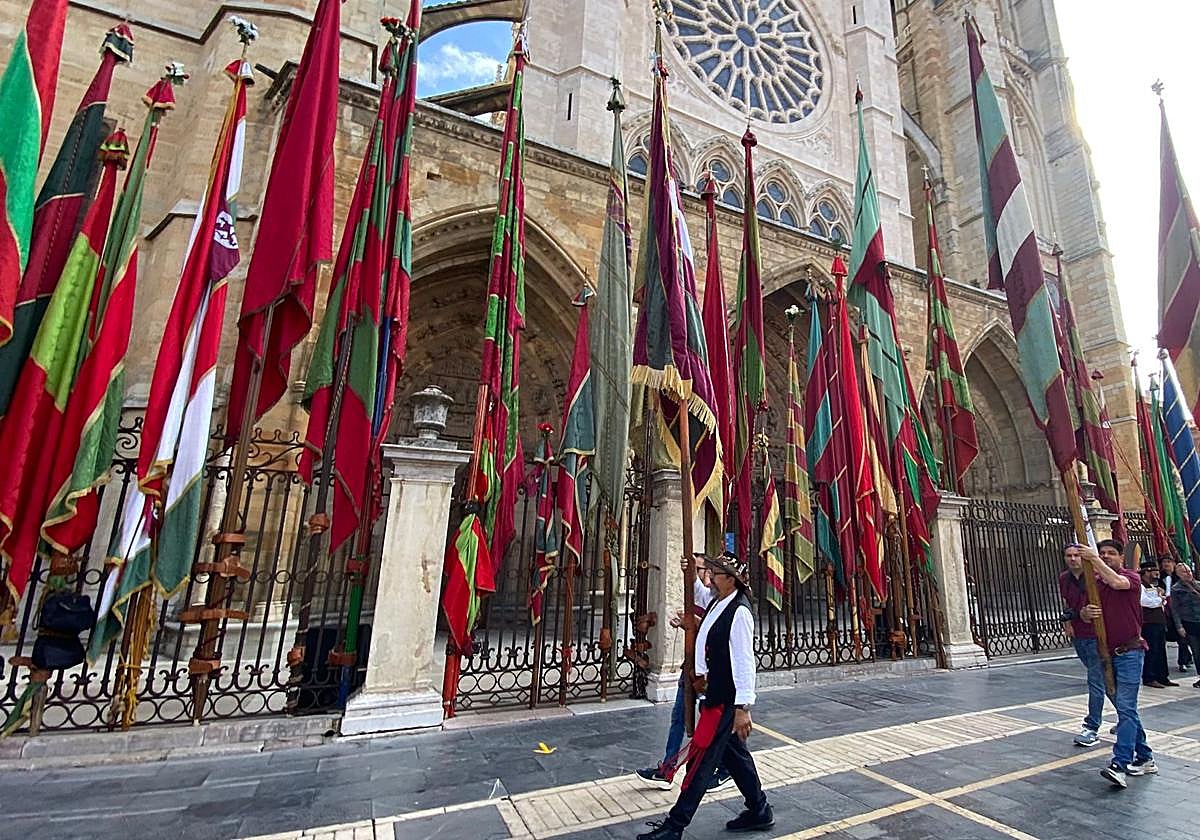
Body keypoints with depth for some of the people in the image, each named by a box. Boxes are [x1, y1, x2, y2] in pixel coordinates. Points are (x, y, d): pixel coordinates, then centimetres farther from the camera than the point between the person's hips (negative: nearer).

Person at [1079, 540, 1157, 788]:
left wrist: (1093, 559, -28)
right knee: (1125, 708, 15)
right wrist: (1086, 612, -10)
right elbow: (1084, 615, 12)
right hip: (1106, 653, 6)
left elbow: (1116, 582, -28)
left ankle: (1119, 765, -16)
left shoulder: (1131, 577, -4)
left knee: (1125, 707, -12)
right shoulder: (1094, 583, 11)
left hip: (1129, 652, -6)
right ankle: (1145, 758, 28)